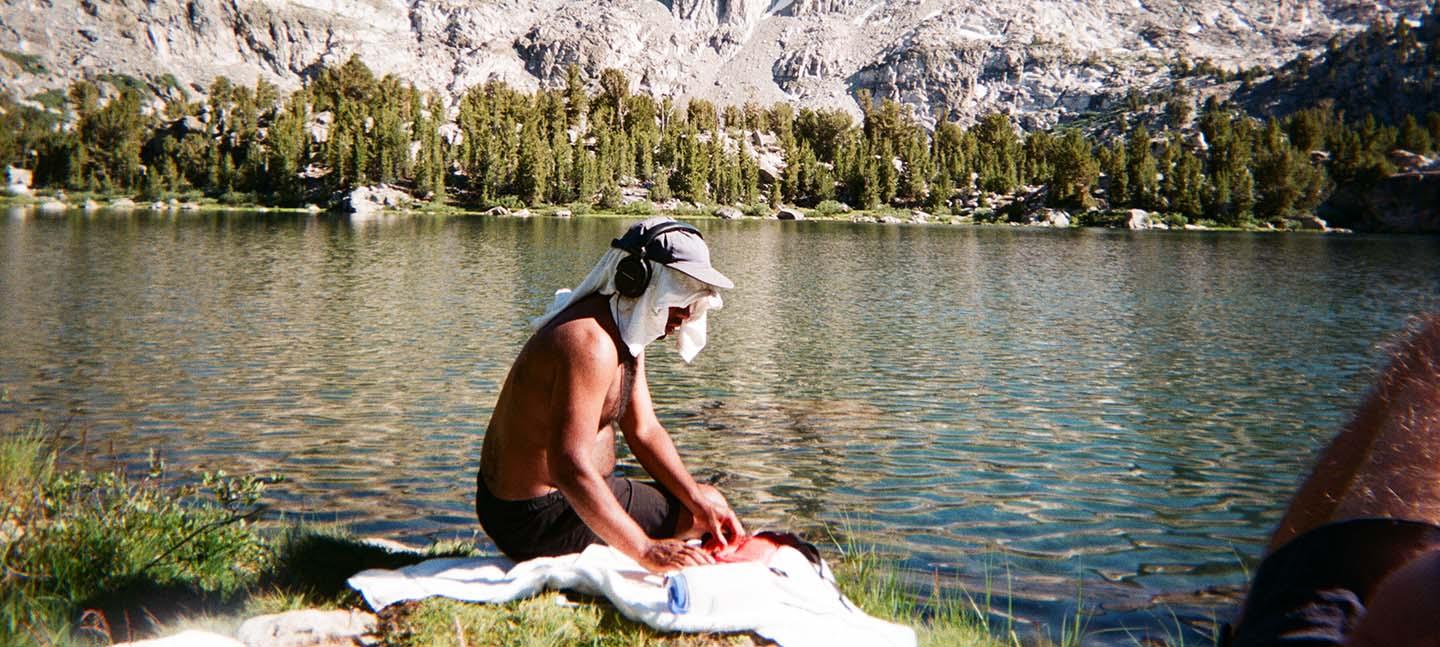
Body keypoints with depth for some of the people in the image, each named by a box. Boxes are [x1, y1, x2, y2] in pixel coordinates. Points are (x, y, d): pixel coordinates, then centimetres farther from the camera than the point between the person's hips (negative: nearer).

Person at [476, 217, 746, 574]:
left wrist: (697, 499, -5)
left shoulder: (624, 332, 7)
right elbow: (569, 468, -35)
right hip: (540, 520, -10)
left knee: (705, 502, 20)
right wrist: (645, 550, -35)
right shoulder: (592, 344, -27)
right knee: (707, 504, -3)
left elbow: (644, 431, 8)